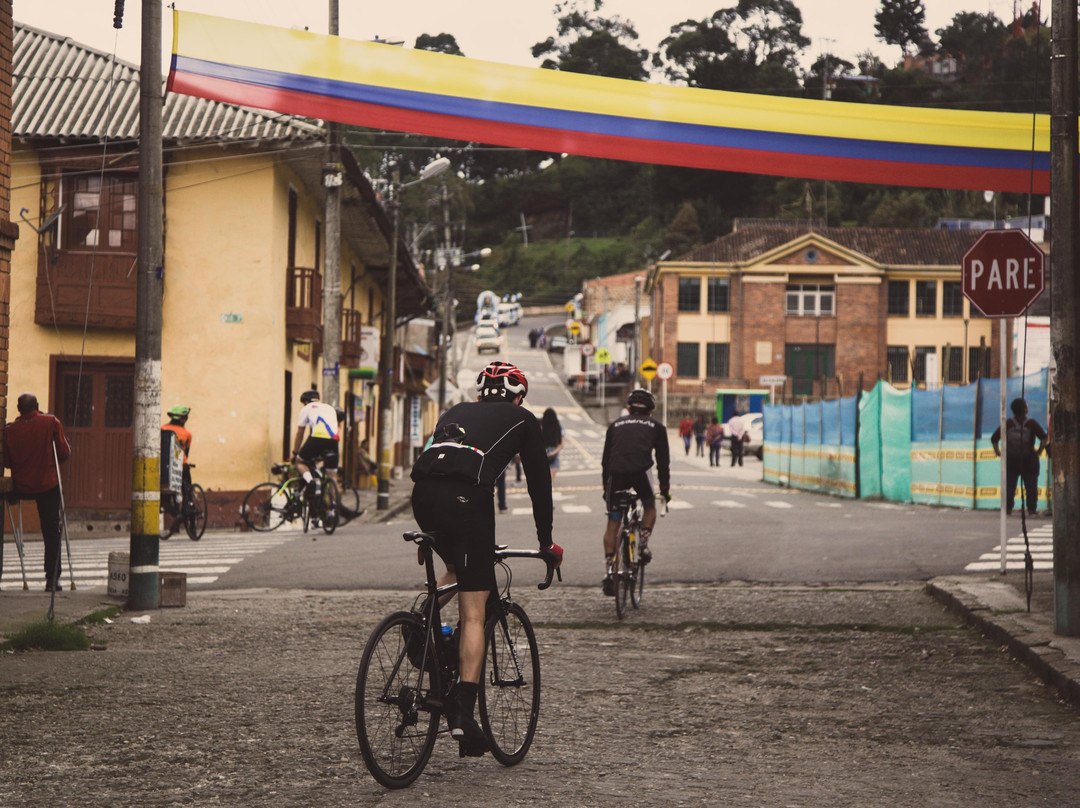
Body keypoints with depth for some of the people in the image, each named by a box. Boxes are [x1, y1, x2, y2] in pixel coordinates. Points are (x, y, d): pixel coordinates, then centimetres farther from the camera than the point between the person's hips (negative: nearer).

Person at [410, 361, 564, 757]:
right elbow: (539, 482, 26)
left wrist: (435, 529, 47)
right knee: (473, 615, -2)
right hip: (466, 497, -5)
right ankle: (462, 712, -10)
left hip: (422, 494, 5)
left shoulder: (456, 412, 35)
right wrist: (547, 542, 35)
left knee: (457, 567, 34)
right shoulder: (522, 420, 24)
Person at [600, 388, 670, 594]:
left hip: (616, 474, 1)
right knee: (650, 506, 28)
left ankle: (608, 568, 2)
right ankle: (644, 542, 7)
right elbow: (663, 460, 21)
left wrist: (605, 487, 33)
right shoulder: (656, 426, 22)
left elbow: (606, 458, 26)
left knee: (612, 523, 10)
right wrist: (665, 489, 28)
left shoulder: (616, 424, 27)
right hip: (640, 472, -1)